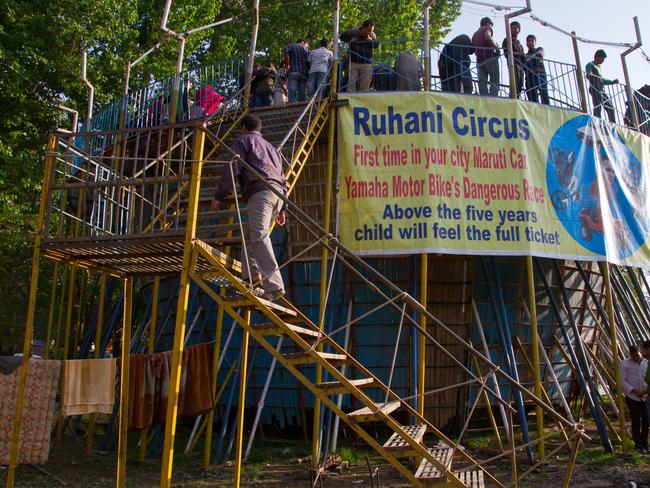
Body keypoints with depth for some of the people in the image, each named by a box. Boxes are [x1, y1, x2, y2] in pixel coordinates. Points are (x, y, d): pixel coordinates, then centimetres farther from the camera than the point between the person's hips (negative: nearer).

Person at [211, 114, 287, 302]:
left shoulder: (243, 141, 15)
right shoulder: (271, 147, 37)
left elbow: (232, 168, 1)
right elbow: (282, 178, 32)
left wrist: (219, 196, 1)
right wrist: (281, 209, 34)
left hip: (260, 191, -8)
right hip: (277, 194, 8)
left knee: (259, 236, -21)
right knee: (249, 233, 16)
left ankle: (274, 285, -34)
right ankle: (252, 273, 1)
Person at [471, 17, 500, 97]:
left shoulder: (475, 34, 28)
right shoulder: (487, 29, 6)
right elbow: (487, 37, -17)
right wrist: (496, 46, -7)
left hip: (479, 59, 6)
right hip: (490, 57, -6)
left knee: (482, 81, -2)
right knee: (494, 80, -9)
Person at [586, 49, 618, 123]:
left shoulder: (599, 67, 30)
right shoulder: (590, 65, 4)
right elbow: (588, 74, -17)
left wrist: (613, 82, 44)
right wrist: (589, 75, -40)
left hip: (602, 91, 9)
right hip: (595, 90, -9)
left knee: (610, 107, 5)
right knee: (598, 108, -18)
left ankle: (613, 124, 7)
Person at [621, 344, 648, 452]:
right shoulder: (625, 364, -4)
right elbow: (622, 381, -5)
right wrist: (633, 390, -16)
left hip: (645, 397, 3)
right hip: (632, 397, -3)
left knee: (646, 420, 4)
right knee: (636, 421, -1)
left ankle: (644, 444, 19)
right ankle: (638, 445, 9)